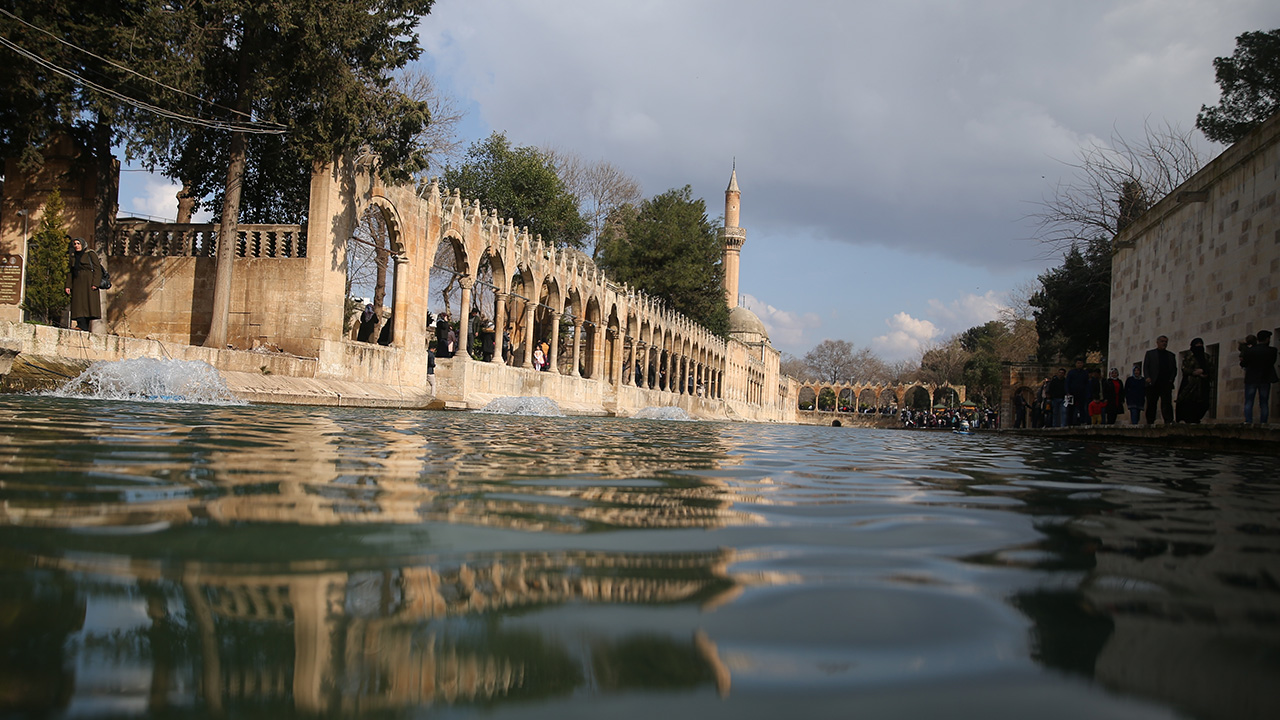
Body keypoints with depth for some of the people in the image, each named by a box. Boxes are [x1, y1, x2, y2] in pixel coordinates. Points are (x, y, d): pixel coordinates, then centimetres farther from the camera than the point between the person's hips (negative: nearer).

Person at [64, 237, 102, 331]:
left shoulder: (90, 254, 3)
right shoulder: (72, 257, 18)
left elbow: (97, 269, -5)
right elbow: (70, 272, 18)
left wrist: (95, 283, -15)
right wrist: (68, 286, 7)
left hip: (88, 282, -5)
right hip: (77, 283, 5)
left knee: (88, 302, -13)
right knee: (78, 303, -8)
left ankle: (86, 326, -21)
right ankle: (81, 324, -17)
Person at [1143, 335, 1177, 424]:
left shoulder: (1171, 355, 20)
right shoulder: (1150, 353, 14)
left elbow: (1174, 369, 16)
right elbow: (1145, 367, 7)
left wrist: (1171, 379, 0)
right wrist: (1147, 377, -9)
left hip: (1166, 383, 1)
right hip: (1153, 383, -1)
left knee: (1167, 402, -11)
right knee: (1151, 404, 1)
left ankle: (1169, 421, -21)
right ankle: (1150, 422, 6)